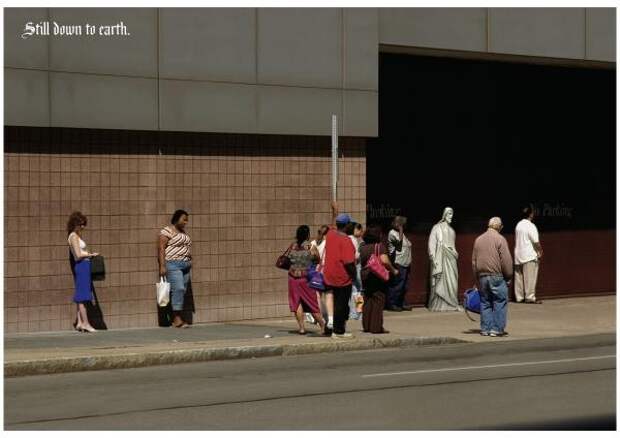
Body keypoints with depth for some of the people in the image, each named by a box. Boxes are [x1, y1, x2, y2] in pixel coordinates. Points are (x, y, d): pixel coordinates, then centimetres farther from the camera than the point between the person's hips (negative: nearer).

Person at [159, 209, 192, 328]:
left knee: (182, 291, 2)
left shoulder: (183, 232, 20)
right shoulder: (167, 231, -5)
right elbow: (161, 248, -10)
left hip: (186, 265, 8)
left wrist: (189, 264, 20)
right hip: (173, 265, -8)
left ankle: (175, 319, 4)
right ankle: (177, 319, -18)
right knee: (178, 289, -17)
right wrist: (162, 266, -17)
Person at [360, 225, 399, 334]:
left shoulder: (363, 247, 7)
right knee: (378, 301, -1)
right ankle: (376, 327, -2)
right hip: (378, 276, -6)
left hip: (365, 275, 6)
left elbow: (360, 261, 9)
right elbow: (384, 260, -20)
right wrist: (393, 270, -8)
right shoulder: (380, 246, -11)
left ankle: (366, 326, 13)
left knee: (367, 301, 11)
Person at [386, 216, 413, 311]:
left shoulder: (400, 233, 19)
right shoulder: (392, 233, -9)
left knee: (403, 286, 12)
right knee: (397, 285, -9)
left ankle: (401, 303, 19)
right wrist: (401, 230, -18)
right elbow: (399, 242, -25)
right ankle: (391, 304, -5)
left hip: (404, 264, 10)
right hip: (398, 264, -10)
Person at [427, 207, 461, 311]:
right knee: (440, 280, -7)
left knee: (452, 280, 2)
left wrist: (455, 254, 10)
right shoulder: (437, 228, -2)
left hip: (451, 259, 6)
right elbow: (432, 243, -7)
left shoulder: (451, 230, 17)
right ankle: (437, 305, -5)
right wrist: (433, 258, -15)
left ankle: (451, 303, 5)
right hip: (440, 259, -6)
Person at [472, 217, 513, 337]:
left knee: (485, 303, 10)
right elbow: (506, 260, -10)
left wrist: (477, 276, 20)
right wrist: (508, 276, 0)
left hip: (482, 276, 6)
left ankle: (485, 329, 10)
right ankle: (497, 328, -4)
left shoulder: (478, 239, 11)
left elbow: (474, 260, 15)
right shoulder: (500, 239, -7)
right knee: (500, 302, 0)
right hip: (497, 276, -5)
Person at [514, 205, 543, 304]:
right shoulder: (531, 226, -13)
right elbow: (536, 242, -15)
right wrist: (540, 251, 2)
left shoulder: (518, 225, 9)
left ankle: (519, 297, 12)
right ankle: (530, 297, -3)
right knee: (530, 277, -3)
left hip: (518, 255, 7)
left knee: (519, 277, 9)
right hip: (530, 256, -7)